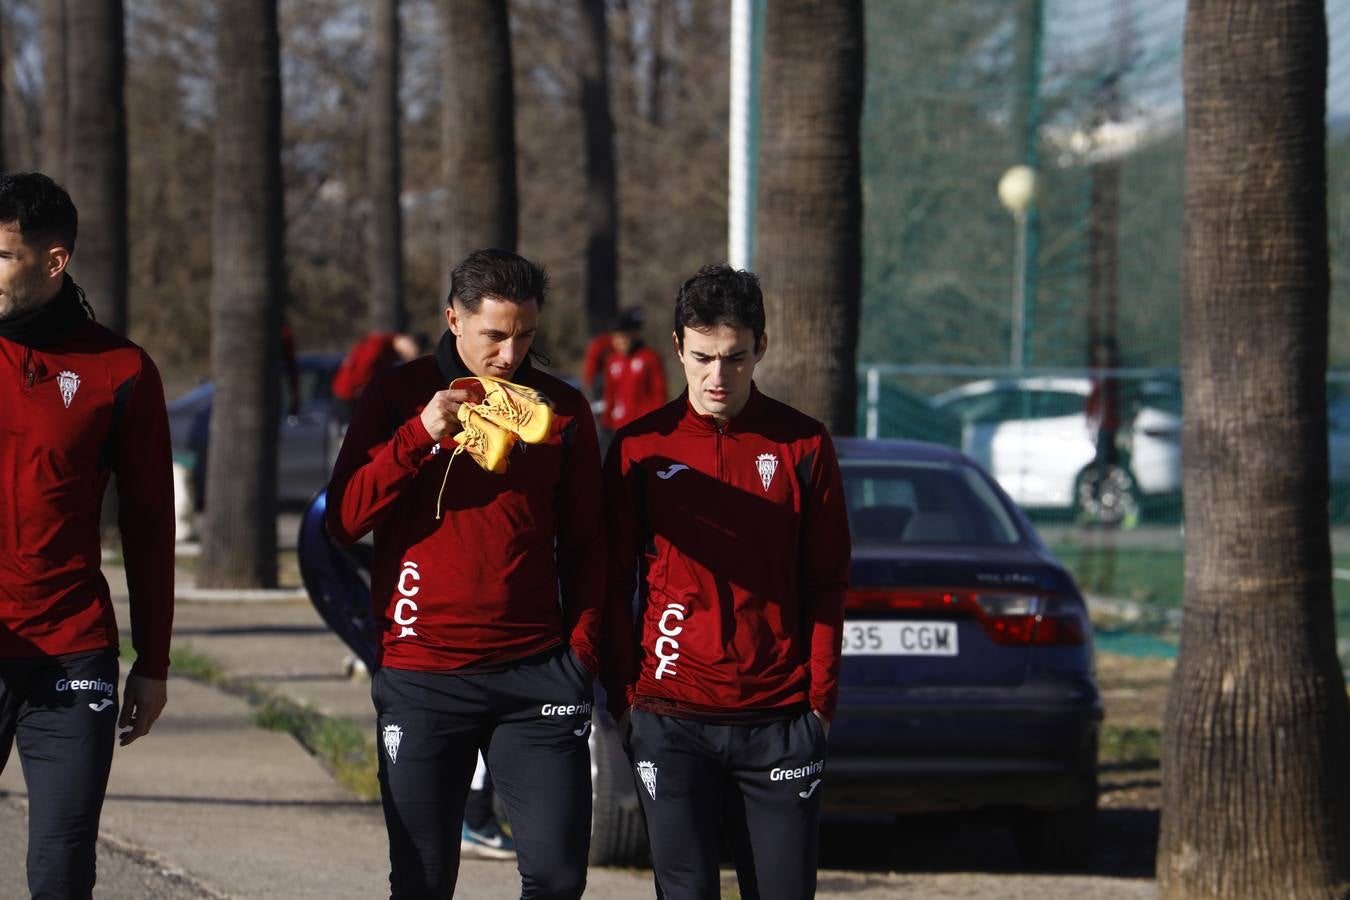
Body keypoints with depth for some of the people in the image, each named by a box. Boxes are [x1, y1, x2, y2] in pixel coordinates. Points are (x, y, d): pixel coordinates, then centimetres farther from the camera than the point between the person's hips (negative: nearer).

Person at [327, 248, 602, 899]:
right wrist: (420, 435, -14)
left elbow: (584, 544, 13)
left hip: (535, 673, 1)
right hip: (421, 678, -1)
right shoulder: (399, 395, 4)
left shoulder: (560, 408, 8)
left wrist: (581, 650, 3)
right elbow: (344, 519, -4)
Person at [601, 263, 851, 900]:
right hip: (671, 719, 0)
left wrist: (821, 698, 2)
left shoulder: (803, 445, 4)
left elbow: (827, 584, 8)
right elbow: (615, 584, 8)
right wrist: (623, 697, 2)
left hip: (780, 721, 0)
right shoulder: (640, 448, 4)